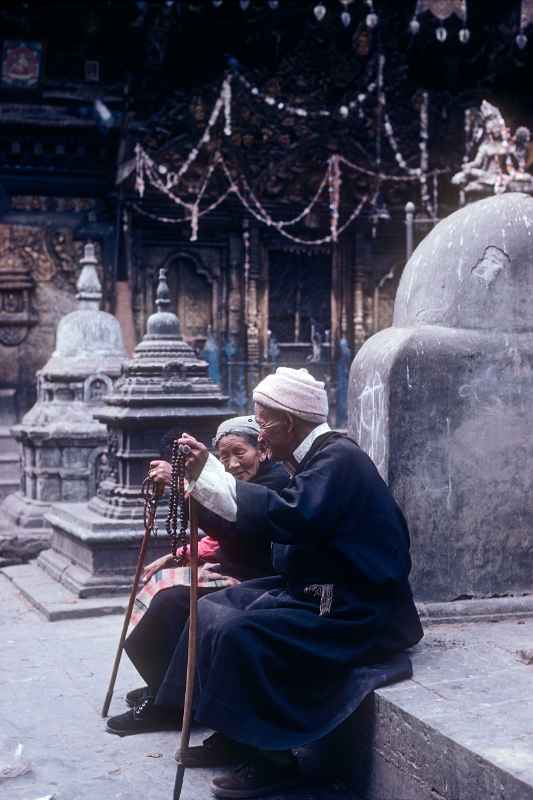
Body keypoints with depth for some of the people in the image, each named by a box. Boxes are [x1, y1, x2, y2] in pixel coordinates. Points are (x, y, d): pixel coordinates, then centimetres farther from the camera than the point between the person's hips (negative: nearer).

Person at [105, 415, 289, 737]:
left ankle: (165, 704, -6)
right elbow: (218, 540, 17)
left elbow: (228, 526, -31)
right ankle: (162, 687, 16)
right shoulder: (241, 481, 11)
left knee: (172, 600, -21)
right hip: (229, 569, 10)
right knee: (161, 580, 7)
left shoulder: (276, 480, -18)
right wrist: (177, 556, 5)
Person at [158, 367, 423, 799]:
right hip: (317, 592, 11)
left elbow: (291, 519, -33)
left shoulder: (338, 457, -17)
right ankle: (232, 736, 12)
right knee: (212, 609, 7)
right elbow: (255, 518, 12)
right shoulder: (315, 457, 12)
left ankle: (272, 759, -10)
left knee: (237, 632, -24)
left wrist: (210, 473, -29)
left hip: (356, 614, -11)